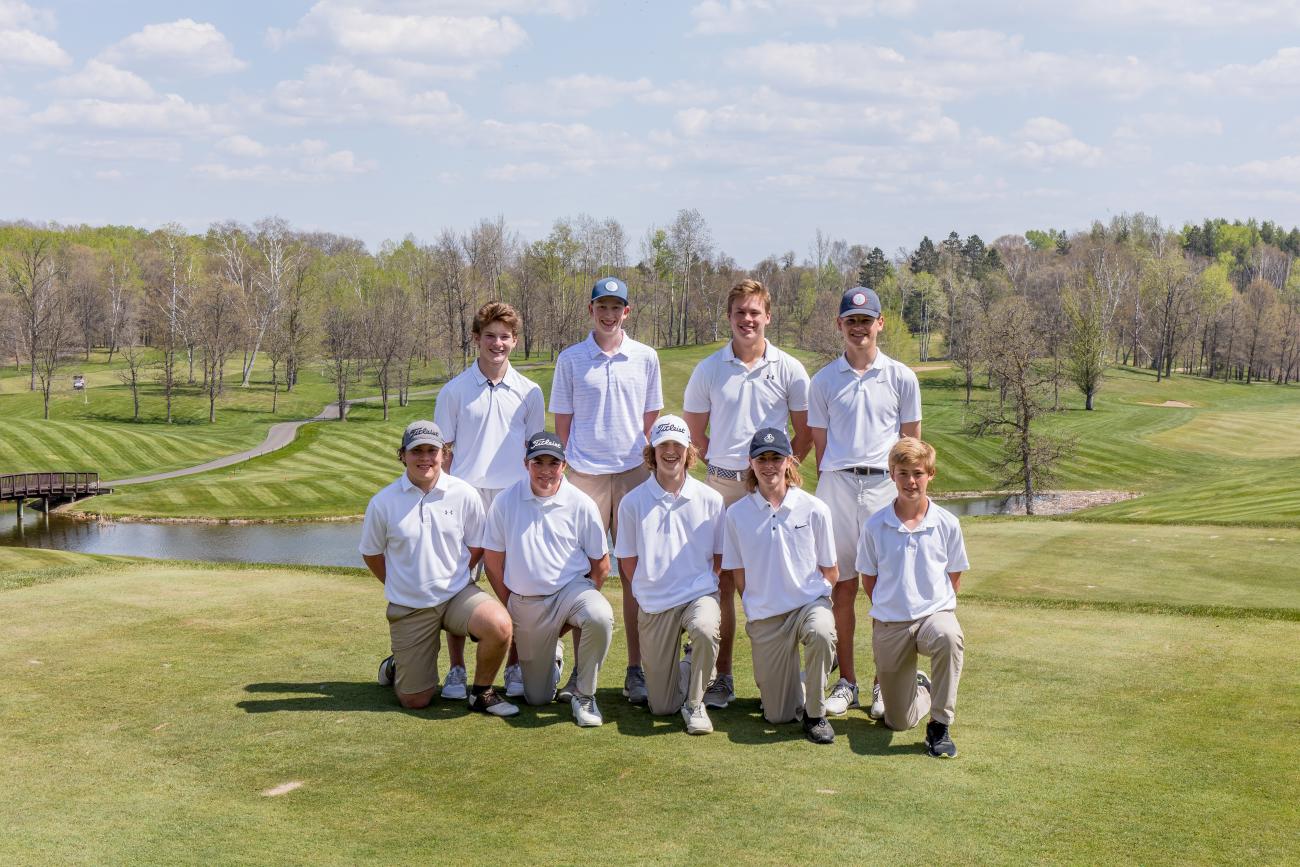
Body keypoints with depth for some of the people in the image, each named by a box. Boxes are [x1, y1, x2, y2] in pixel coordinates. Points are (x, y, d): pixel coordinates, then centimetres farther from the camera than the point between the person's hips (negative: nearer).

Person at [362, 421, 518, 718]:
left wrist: (451, 578, 6)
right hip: (408, 608, 0)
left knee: (499, 625, -32)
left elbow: (477, 547, 8)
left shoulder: (464, 495, -5)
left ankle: (481, 693, -4)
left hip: (457, 595, 1)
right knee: (415, 700, 1)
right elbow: (371, 554, 8)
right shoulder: (383, 503, -6)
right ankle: (395, 667, 37)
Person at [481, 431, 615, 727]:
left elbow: (600, 564, 1)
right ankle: (550, 660, 42)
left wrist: (581, 602, -2)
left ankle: (583, 694, -13)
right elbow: (492, 560, 4)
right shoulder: (505, 502, -4)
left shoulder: (581, 504, -6)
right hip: (524, 601, 1)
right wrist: (509, 606, 6)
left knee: (600, 617, -37)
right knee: (537, 697, 5)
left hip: (572, 589, -1)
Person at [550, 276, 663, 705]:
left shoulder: (645, 358, 8)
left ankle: (636, 669, 6)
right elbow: (562, 423, 8)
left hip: (634, 473, 1)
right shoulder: (570, 360, 5)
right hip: (585, 475, -1)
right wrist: (568, 465, 1)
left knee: (635, 573, 1)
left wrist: (652, 466, 6)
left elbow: (651, 420, 12)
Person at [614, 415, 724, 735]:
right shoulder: (633, 502, -1)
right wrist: (654, 589, 0)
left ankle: (694, 703, -12)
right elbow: (628, 562, 6)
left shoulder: (710, 499, 1)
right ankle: (686, 671, 36)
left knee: (704, 629, -38)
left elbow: (719, 558, 8)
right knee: (661, 706, 0)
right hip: (654, 604, 1)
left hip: (700, 593, 0)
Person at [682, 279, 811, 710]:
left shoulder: (789, 370, 3)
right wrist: (725, 463, 7)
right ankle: (722, 677, 10)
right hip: (722, 485, 1)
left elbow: (805, 433, 9)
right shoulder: (708, 369, 6)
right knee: (723, 580, 3)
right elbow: (694, 432, 14)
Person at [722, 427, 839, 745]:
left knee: (821, 633, -39)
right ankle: (794, 679, 37)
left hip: (810, 602, -1)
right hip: (764, 615, 1)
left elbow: (831, 573, 4)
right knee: (778, 715, 0)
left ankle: (816, 714, -15)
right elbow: (739, 575, 7)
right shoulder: (737, 513, -1)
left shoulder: (814, 509, -4)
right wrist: (755, 607, 3)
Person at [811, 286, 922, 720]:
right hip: (836, 486, 1)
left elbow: (912, 443, 9)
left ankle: (885, 684, 8)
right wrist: (822, 494, 6)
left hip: (884, 485, -1)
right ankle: (846, 681, 12)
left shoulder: (901, 377, 7)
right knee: (841, 587, 2)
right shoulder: (824, 380, 10)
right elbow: (820, 444, 11)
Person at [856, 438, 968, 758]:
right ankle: (921, 688, 40)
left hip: (935, 612, -1)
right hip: (889, 623, 1)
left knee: (948, 637, -41)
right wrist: (889, 609, 6)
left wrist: (933, 609, 2)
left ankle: (939, 727, -24)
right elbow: (868, 579, 7)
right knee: (899, 722, 3)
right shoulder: (875, 525, -4)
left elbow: (954, 577, 8)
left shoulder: (947, 523, -3)